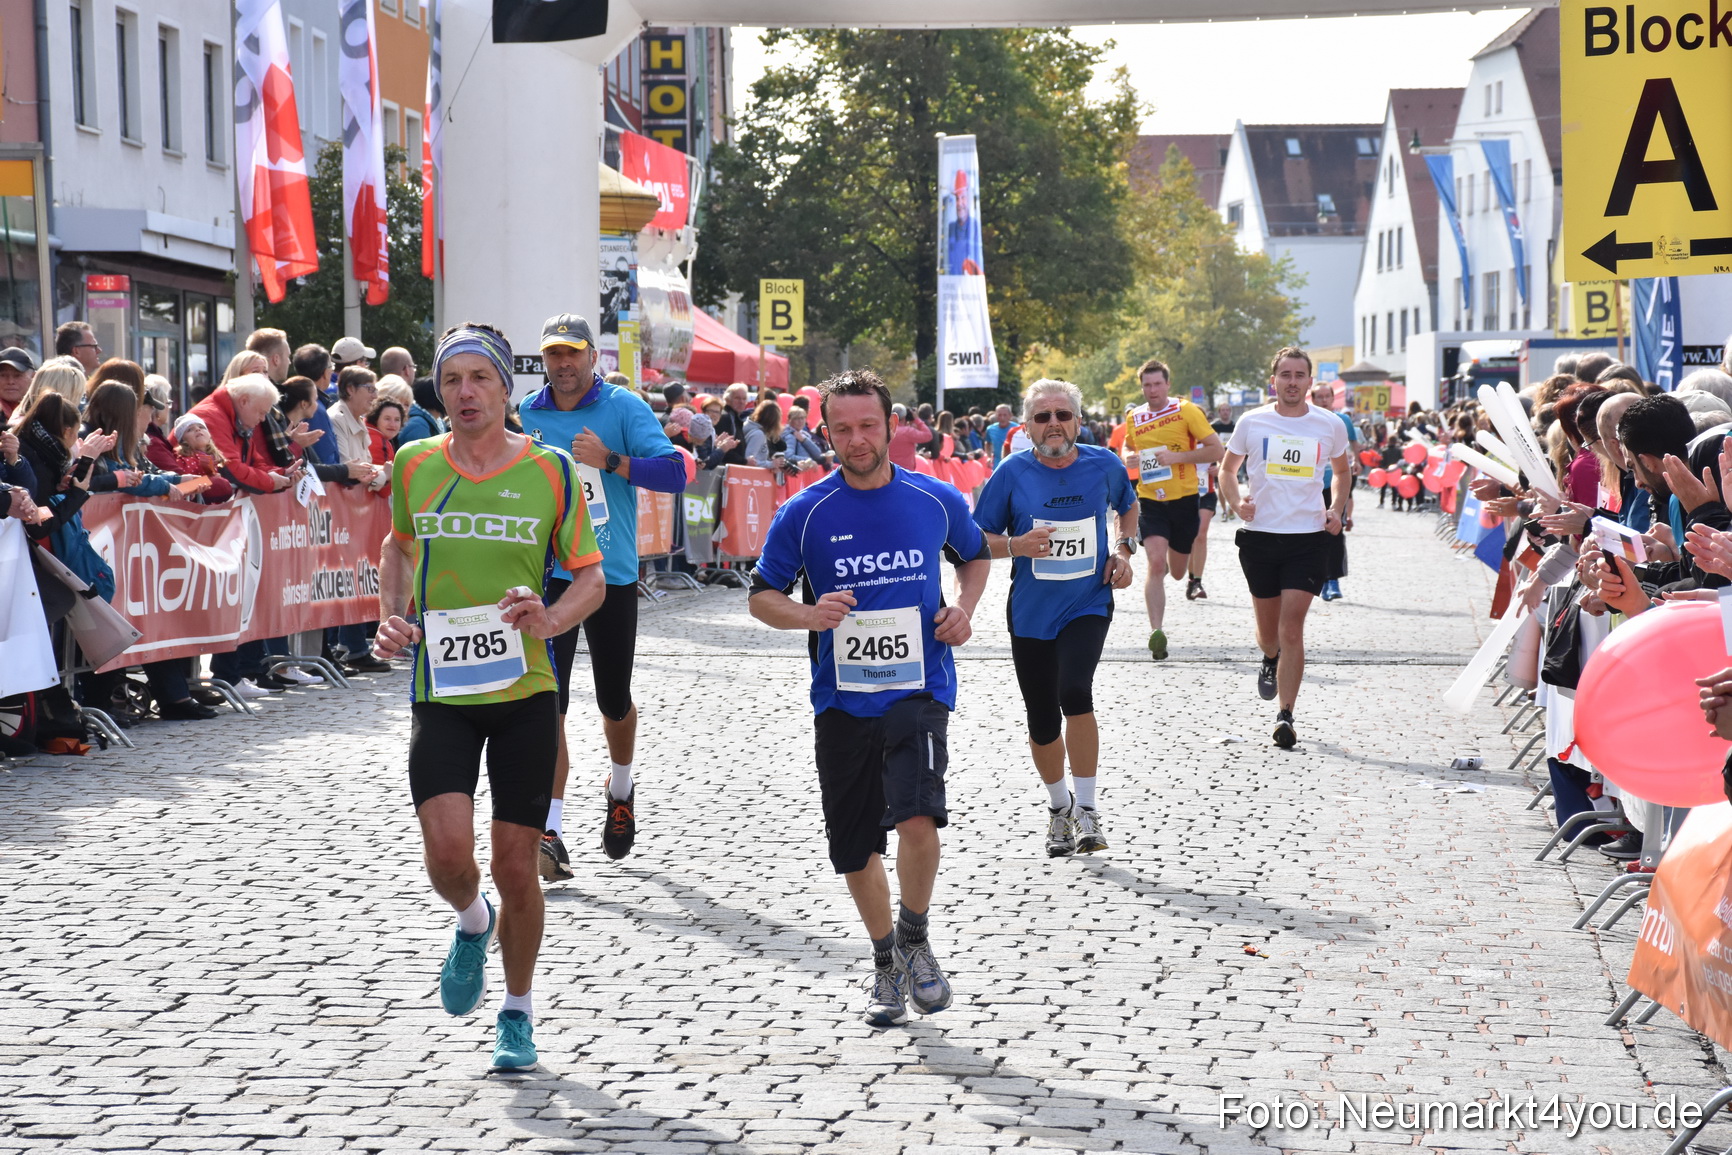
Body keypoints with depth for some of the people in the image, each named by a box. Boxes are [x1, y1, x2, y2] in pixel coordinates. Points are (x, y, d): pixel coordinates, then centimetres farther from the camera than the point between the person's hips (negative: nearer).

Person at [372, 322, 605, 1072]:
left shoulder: (550, 471, -2)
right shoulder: (413, 466, 3)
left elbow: (591, 579, 4)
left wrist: (549, 619, -17)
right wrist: (391, 617, 5)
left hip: (524, 691, -1)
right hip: (440, 691, 1)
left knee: (515, 865, 2)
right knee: (448, 852, -15)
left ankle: (518, 1015, 25)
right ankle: (472, 924, 23)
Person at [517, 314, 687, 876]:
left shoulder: (624, 407, -5)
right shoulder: (525, 415, 5)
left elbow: (673, 472, -14)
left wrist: (608, 460, -25)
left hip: (612, 575, -1)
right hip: (547, 575, 1)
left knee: (615, 702, 12)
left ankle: (620, 789, 43)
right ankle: (551, 832, -12)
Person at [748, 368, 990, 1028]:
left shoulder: (938, 500, 1)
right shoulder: (804, 513, -2)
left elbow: (975, 555, 21)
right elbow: (761, 597, 6)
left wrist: (965, 607, 2)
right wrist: (808, 615, -15)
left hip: (918, 688, -2)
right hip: (842, 698, 2)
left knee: (917, 818, -23)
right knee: (855, 849, 9)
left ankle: (914, 939, 3)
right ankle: (886, 964, 33)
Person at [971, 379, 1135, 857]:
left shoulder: (1104, 466, -2)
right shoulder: (1012, 473, -6)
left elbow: (1127, 506, 20)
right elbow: (979, 538, 1)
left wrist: (1123, 549, 4)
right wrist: (1015, 546, -18)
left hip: (1088, 606, -1)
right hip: (1030, 614, 1)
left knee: (1074, 692, -26)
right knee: (1042, 722, 9)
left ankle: (1087, 810, -14)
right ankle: (1058, 807, 36)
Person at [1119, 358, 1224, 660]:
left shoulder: (1187, 411, -6)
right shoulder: (1134, 418, 6)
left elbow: (1216, 450, -9)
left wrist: (1177, 456, -18)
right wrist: (1129, 457, 2)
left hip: (1184, 499, -1)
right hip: (1150, 501, 1)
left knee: (1177, 572, 14)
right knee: (1156, 564, -20)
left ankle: (1170, 561, 53)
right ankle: (1156, 632, -19)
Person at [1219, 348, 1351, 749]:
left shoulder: (1329, 425, 3)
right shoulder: (1252, 423, 1)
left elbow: (1342, 471, 20)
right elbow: (1227, 468, 15)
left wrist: (1336, 509, 4)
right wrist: (1236, 502, -4)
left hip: (1309, 537, -1)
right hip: (1260, 535, 1)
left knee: (1291, 629, -11)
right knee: (1268, 629, 12)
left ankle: (1285, 716, -8)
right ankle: (1270, 660, 49)